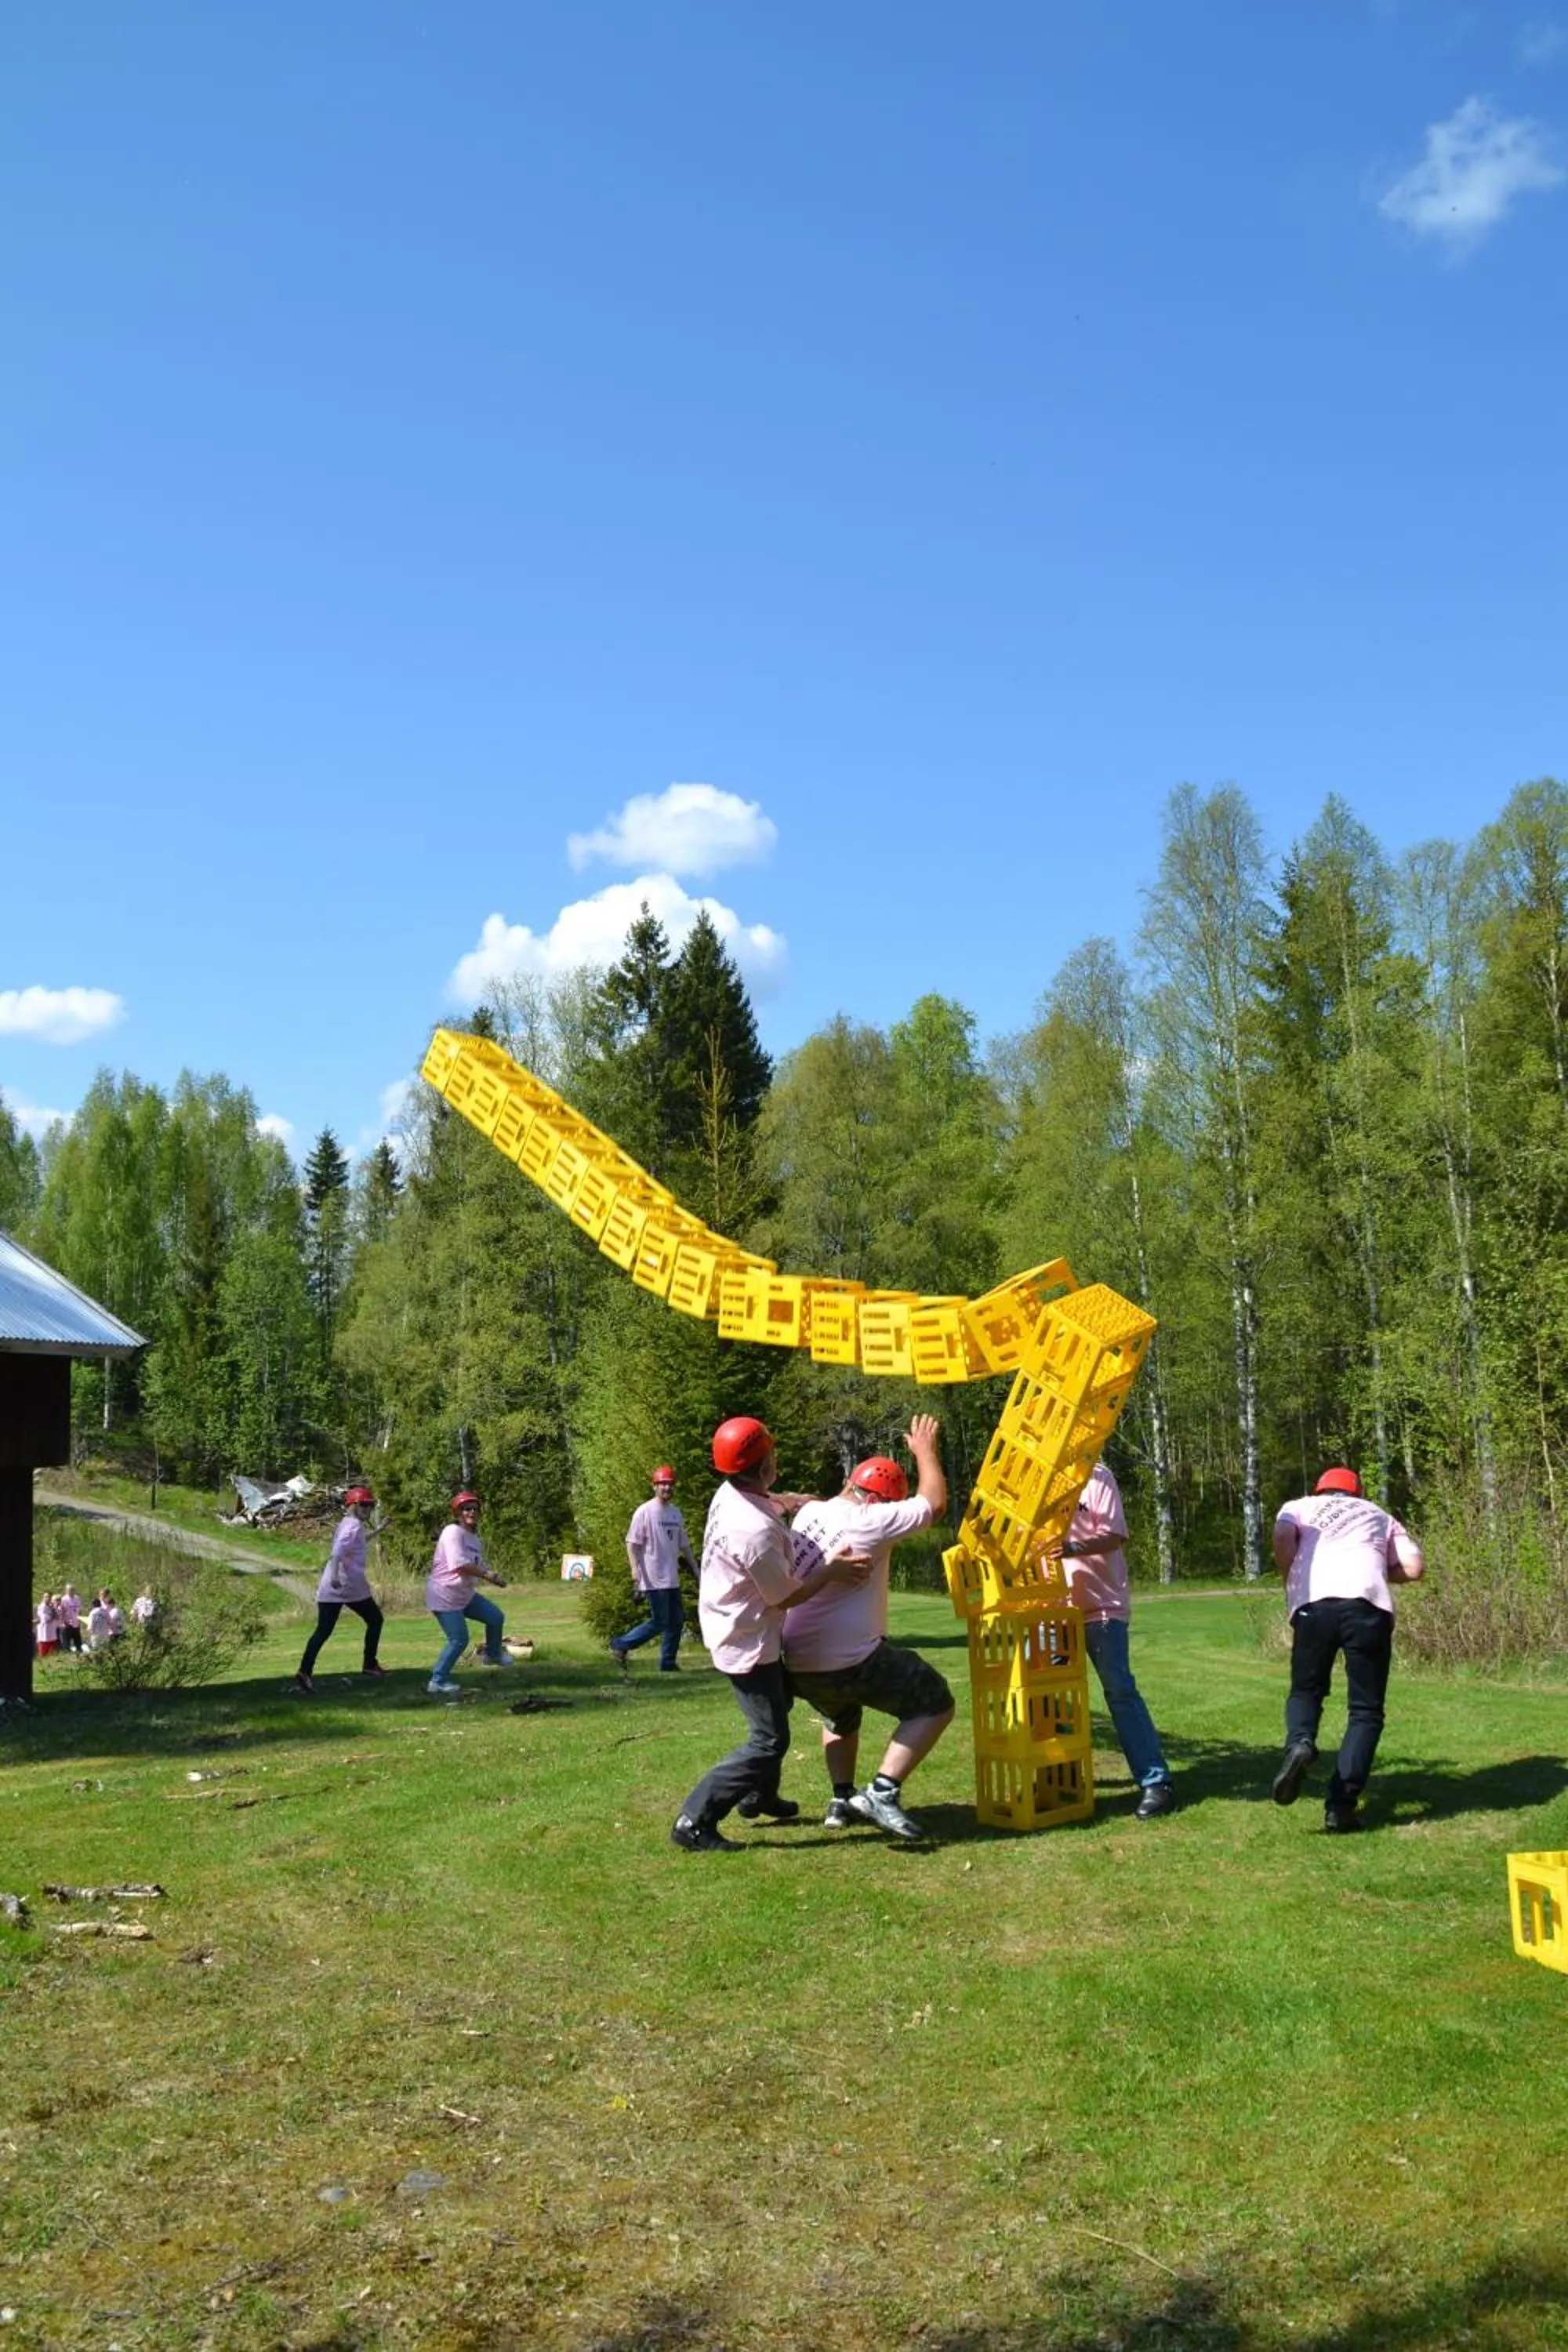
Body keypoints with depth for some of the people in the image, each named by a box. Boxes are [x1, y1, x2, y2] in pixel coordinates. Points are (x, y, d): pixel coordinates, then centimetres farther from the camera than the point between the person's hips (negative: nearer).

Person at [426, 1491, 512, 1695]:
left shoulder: (474, 1537, 10)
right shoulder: (453, 1532, -19)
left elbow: (481, 1565, 11)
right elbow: (459, 1565, -29)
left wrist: (493, 1576, -9)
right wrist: (488, 1574, -24)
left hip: (464, 1594, 9)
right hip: (444, 1596, -9)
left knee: (496, 1617, 13)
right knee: (459, 1640, -9)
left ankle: (492, 1654, 36)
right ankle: (438, 1681, 5)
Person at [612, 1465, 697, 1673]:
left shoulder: (676, 1513, 13)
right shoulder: (644, 1512, -10)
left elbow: (684, 1544, 20)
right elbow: (632, 1543, -13)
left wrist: (695, 1568, 17)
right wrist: (635, 1568, -24)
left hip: (672, 1579, 8)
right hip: (653, 1579, -8)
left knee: (676, 1621, 9)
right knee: (659, 1622, -8)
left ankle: (667, 1662, 18)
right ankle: (620, 1645, 4)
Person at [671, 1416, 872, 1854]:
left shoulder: (728, 1494, -6)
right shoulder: (756, 1532, -34)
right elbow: (787, 1597, -20)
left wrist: (786, 1500, 13)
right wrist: (832, 1571, -13)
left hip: (732, 1629, 10)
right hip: (748, 1644, -10)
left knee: (779, 1700, 29)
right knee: (770, 1740, -3)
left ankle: (761, 1796, 45)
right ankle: (694, 1822, -3)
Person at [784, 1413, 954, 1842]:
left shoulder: (809, 1513, 8)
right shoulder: (869, 1520, -12)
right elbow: (934, 1503, -2)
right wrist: (925, 1450, 10)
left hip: (798, 1665, 8)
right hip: (853, 1660, -8)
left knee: (839, 1717, 37)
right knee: (935, 1704, 5)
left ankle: (842, 1800, 25)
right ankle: (882, 1792, -6)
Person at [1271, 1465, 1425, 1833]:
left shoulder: (1300, 1506, 28)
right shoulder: (1380, 1515, 33)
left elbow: (1282, 1538, 4)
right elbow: (1414, 1569, 20)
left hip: (1314, 1604, 0)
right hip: (1369, 1606, 0)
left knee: (1306, 1689, 20)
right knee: (1366, 1709, 10)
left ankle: (1299, 1745, -12)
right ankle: (1341, 1805, -3)